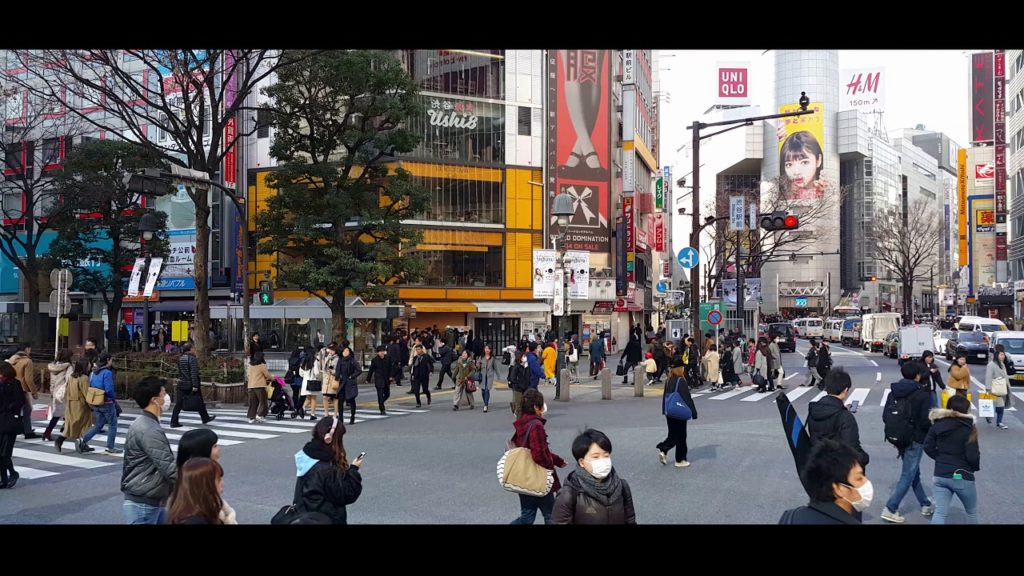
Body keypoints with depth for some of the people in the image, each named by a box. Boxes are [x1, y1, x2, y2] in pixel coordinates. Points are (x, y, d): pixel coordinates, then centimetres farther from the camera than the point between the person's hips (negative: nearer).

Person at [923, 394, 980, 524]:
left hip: (940, 476, 3)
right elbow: (972, 456, -15)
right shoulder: (969, 429, -12)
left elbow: (928, 447, 2)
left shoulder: (938, 424, 1)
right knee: (972, 513, 20)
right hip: (962, 477, -3)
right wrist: (976, 467, 5)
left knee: (940, 513, 3)